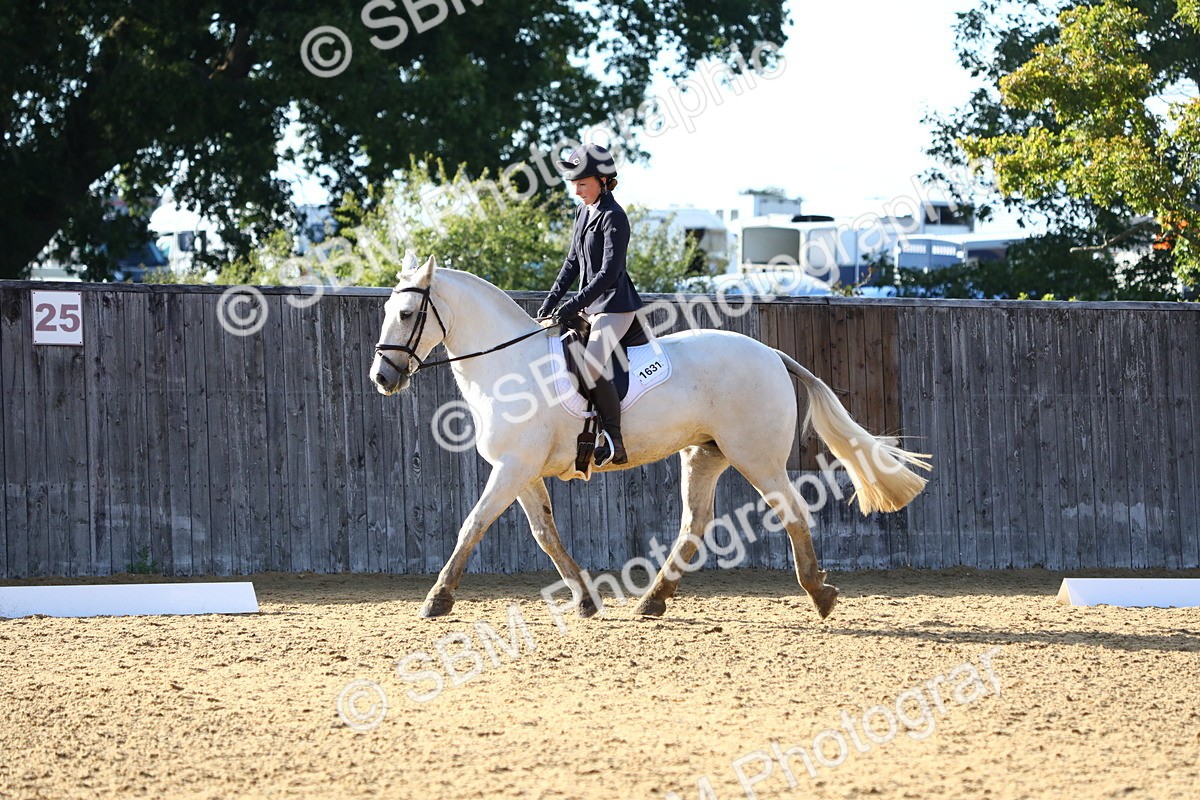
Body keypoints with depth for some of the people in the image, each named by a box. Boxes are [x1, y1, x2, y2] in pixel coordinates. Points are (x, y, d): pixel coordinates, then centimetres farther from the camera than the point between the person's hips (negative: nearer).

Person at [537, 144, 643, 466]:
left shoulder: (613, 218, -15)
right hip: (590, 306, 10)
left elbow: (609, 272, -21)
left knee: (591, 364, -29)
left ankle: (614, 442, -24)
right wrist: (551, 301, 7)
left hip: (615, 306, -10)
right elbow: (573, 263, 17)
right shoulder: (583, 212, 12)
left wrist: (573, 305, -26)